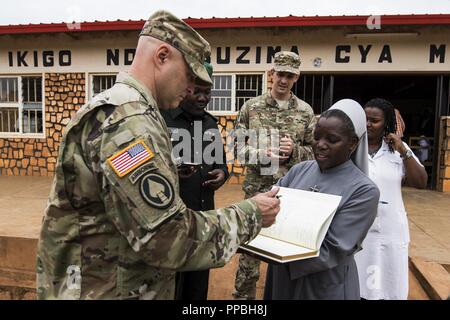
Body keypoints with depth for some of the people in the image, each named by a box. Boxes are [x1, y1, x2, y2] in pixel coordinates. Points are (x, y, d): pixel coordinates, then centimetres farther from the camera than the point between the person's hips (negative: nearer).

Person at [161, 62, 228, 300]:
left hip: (204, 217, 6)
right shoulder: (160, 119, -9)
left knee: (198, 288, 20)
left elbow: (220, 161, 21)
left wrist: (223, 173, -1)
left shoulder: (211, 123, 11)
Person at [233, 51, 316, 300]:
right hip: (257, 188, -1)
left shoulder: (306, 111, 4)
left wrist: (294, 151, -14)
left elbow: (315, 151, 5)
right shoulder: (251, 107, 1)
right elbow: (238, 146, -1)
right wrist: (260, 153, -19)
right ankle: (243, 295, 29)